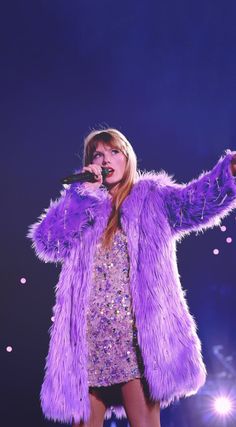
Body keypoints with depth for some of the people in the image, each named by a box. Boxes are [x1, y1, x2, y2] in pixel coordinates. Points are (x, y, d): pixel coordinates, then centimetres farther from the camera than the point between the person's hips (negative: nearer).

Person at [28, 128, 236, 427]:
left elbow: (195, 202, -10)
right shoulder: (80, 207, 17)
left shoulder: (152, 197, 9)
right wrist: (82, 192, -2)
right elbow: (46, 243, 1)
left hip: (136, 333, -3)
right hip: (90, 336, 3)